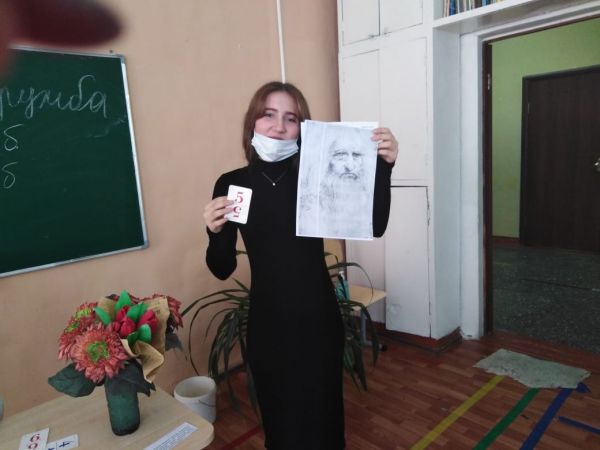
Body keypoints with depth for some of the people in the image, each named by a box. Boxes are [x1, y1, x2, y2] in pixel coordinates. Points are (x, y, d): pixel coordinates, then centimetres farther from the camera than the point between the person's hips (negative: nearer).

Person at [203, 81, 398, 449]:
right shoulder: (232, 183, -4)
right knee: (278, 414, 20)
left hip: (318, 317, -1)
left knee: (321, 412, 15)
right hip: (267, 321, 1)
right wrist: (215, 233, -20)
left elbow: (374, 226, -12)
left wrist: (383, 167, -23)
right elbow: (223, 269, -2)